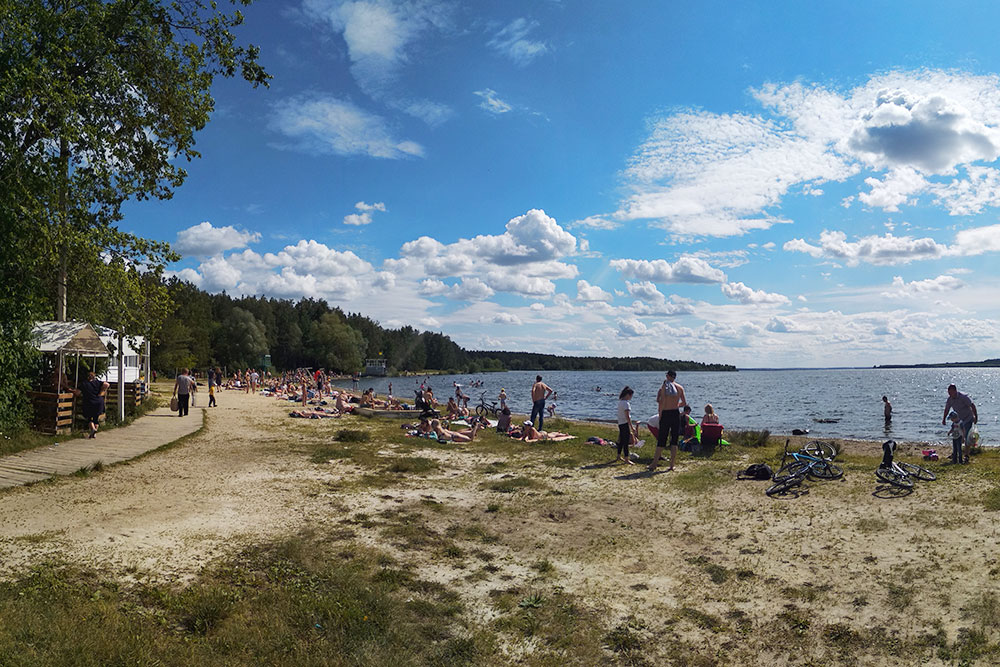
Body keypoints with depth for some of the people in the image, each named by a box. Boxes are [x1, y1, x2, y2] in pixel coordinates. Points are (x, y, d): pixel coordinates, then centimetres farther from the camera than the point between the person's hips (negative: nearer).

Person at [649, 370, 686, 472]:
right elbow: (684, 403, 7)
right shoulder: (680, 388, 4)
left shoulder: (663, 387, -5)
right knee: (674, 440, 7)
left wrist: (660, 415, -4)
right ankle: (672, 465, 6)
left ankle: (654, 463, 4)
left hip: (666, 414, -2)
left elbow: (661, 403, -11)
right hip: (676, 414, 2)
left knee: (661, 440, 3)